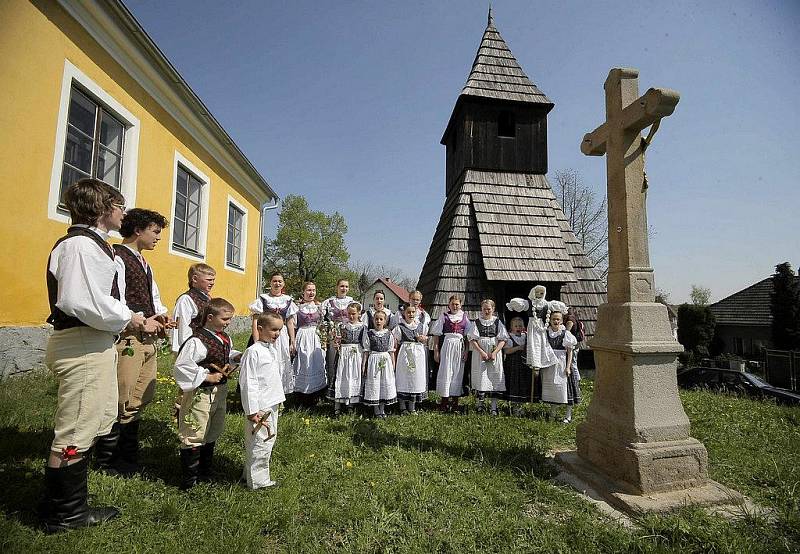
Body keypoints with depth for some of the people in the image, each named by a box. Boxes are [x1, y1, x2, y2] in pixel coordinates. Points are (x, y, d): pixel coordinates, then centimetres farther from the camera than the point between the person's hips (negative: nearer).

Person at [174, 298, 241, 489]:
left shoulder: (225, 338, 5)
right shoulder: (198, 341, -22)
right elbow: (181, 365, -26)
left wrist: (237, 356, 1)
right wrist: (207, 376, -22)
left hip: (220, 392, 9)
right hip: (201, 393, -9)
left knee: (212, 433, 20)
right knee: (195, 435, 1)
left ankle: (205, 472, 37)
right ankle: (189, 479, 17)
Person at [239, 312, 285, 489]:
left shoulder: (273, 350, 9)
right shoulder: (253, 352, -18)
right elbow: (248, 383, -20)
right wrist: (252, 411, -20)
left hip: (272, 404, 9)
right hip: (259, 407, -9)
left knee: (270, 439, 19)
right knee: (259, 443, 1)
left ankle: (250, 473, 35)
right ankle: (258, 480, 17)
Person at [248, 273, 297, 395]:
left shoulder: (288, 300, 8)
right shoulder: (262, 299, -1)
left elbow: (290, 323, 10)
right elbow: (255, 322, -5)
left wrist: (293, 342, 6)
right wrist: (256, 342, -12)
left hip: (283, 337, 3)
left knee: (282, 365, 7)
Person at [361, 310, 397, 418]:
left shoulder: (388, 334, 3)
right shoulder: (369, 334, -1)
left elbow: (391, 351, 7)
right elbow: (366, 351, 1)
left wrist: (393, 365, 5)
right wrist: (364, 365, -1)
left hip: (386, 360, 2)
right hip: (373, 361, -2)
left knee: (386, 384, 6)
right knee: (373, 384, 2)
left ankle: (382, 409, 21)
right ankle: (376, 410, 15)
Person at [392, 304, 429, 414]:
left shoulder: (421, 325, 8)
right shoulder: (399, 327, -3)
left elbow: (426, 339, 21)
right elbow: (395, 343, -3)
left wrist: (423, 338, -2)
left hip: (418, 354, 4)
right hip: (404, 354, -3)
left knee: (416, 378, 6)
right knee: (403, 378, -1)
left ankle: (412, 407, 19)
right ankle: (403, 407, 11)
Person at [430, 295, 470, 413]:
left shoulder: (464, 317, 8)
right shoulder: (444, 316, 2)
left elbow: (468, 336, 9)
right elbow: (436, 334, 1)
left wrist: (466, 351, 1)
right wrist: (436, 351, -4)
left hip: (460, 347, 2)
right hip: (447, 345, -2)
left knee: (458, 373, 6)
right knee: (445, 373, -1)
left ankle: (455, 402, 18)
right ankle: (444, 402, 11)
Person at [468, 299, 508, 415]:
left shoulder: (498, 322, 5)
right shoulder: (476, 322, 4)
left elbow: (502, 340, 1)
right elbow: (472, 339, -2)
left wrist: (494, 353, -12)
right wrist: (482, 352, -13)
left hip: (495, 354, 1)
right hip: (480, 354, 0)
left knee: (495, 377, 0)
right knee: (480, 377, 0)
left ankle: (494, 407, 6)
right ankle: (480, 403, 14)